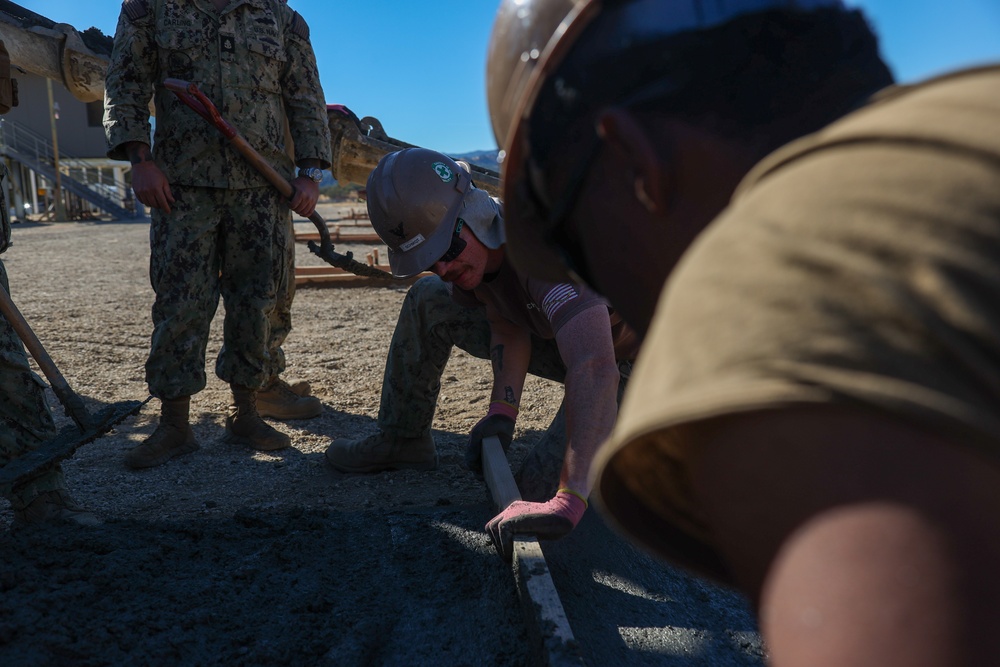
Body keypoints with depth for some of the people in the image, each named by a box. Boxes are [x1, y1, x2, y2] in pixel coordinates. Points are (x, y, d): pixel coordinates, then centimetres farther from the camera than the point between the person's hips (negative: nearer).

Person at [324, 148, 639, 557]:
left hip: (625, 350, -6)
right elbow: (510, 332, -9)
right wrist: (502, 411, -26)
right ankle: (402, 439, 10)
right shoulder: (470, 248, -15)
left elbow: (595, 369, -51)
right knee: (427, 300, -2)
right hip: (552, 332, 7)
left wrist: (566, 503, -59)